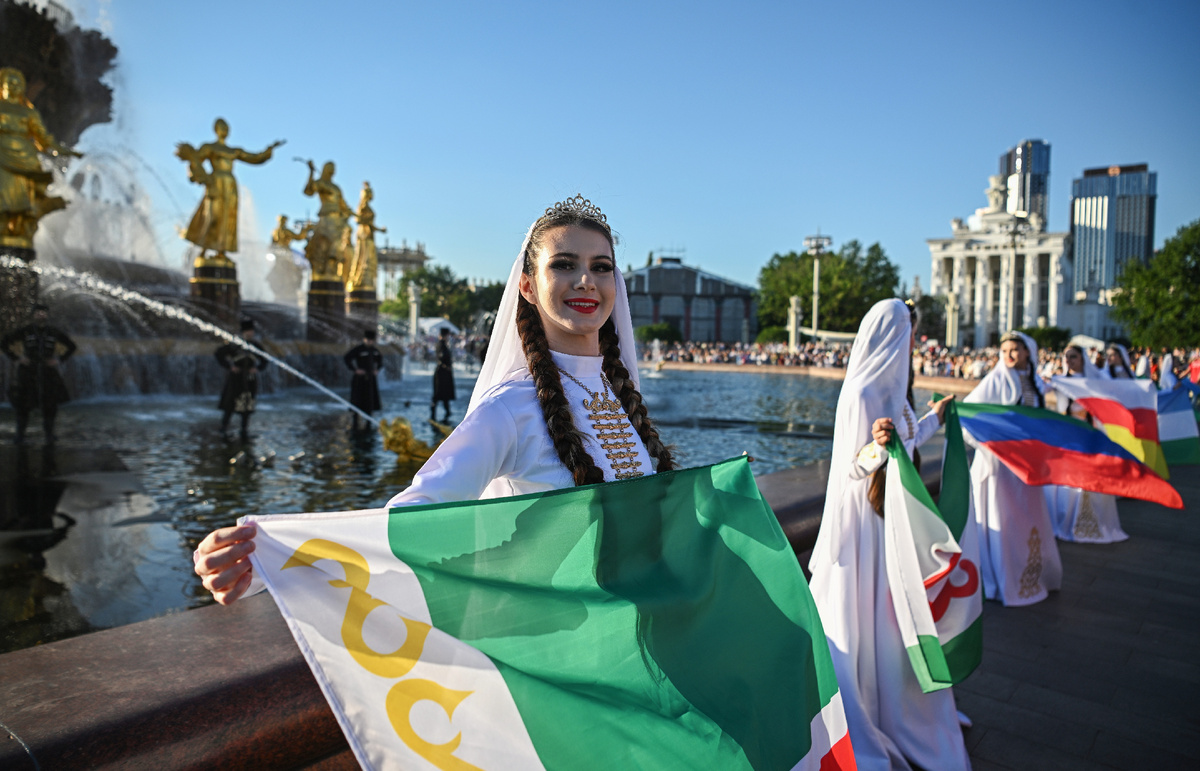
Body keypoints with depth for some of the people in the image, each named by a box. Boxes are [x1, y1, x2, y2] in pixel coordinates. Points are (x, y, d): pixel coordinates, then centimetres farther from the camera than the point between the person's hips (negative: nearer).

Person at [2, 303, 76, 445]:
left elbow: (71, 346, 15)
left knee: (50, 406, 1)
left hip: (48, 373, 1)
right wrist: (17, 358, -3)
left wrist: (60, 360, 5)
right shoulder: (24, 331, -3)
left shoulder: (54, 332, 3)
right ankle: (20, 436, 15)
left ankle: (49, 437, 13)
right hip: (28, 373, -1)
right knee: (23, 405, 1)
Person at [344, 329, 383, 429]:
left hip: (371, 379, 6)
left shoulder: (375, 350, 6)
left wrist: (377, 369, 12)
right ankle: (355, 424, 8)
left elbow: (380, 358, 26)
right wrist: (354, 369, -18)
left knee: (371, 401, 8)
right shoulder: (358, 349, -13)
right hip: (359, 379, -5)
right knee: (357, 402, -1)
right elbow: (346, 358, -16)